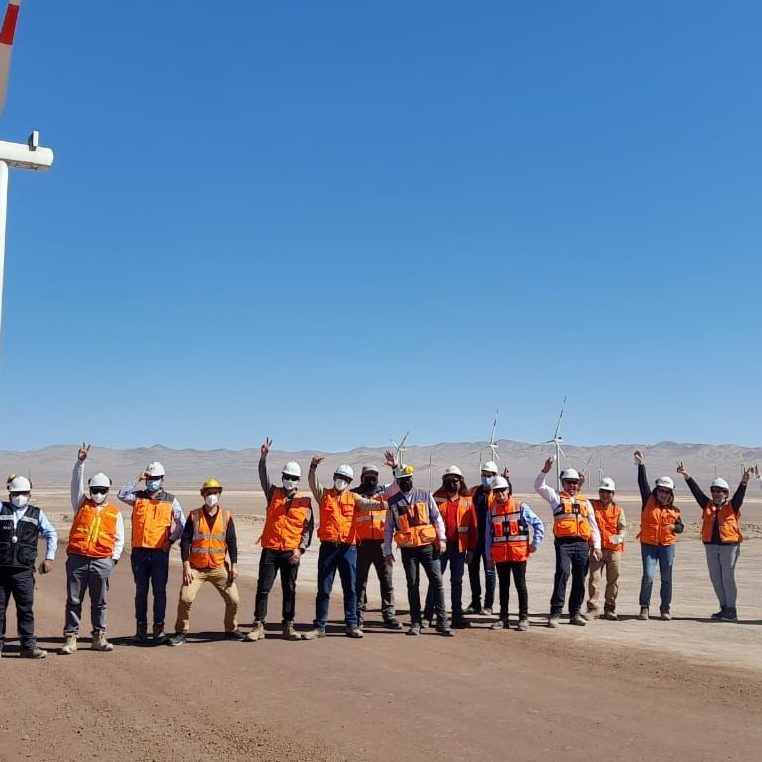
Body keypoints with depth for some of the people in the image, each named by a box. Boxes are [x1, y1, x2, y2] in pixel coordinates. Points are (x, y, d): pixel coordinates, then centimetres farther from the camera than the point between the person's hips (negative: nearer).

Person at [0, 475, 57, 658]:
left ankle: (28, 646, 5)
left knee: (26, 609, 1)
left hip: (24, 571, 0)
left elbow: (51, 534, 15)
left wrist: (49, 557, 7)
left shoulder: (36, 514, 10)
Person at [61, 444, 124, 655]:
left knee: (100, 602, 6)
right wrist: (80, 462, -12)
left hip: (102, 562, 0)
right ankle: (70, 638, 9)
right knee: (74, 600, 3)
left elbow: (119, 539, 12)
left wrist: (114, 558, 1)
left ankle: (99, 637, 14)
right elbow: (76, 483, -1)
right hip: (77, 559, 0)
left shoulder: (115, 513, 10)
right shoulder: (81, 504, 11)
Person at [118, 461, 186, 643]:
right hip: (139, 551, 1)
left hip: (160, 552, -1)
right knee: (141, 591, 6)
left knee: (159, 591, -1)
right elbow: (121, 494, -10)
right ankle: (141, 628, 13)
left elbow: (182, 523, 9)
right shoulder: (138, 497, 9)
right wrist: (137, 479, -8)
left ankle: (159, 628, 6)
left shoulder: (170, 500, 7)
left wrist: (171, 540, 0)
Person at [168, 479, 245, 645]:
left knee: (233, 599, 1)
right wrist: (186, 567, -10)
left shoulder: (226, 516, 4)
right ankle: (181, 633, 5)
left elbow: (232, 542, 5)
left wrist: (234, 566, 0)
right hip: (196, 568, -1)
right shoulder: (194, 516, 0)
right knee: (185, 599, -14)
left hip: (219, 568, 2)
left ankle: (231, 630, 23)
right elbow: (185, 541, -2)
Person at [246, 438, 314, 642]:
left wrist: (300, 549, -8)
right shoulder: (274, 494, 8)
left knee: (289, 590, 6)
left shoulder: (305, 501, 4)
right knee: (263, 588, 0)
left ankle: (288, 627, 14)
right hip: (270, 550, 0)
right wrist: (263, 457, -23)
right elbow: (263, 477, -8)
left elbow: (308, 528, 3)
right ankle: (258, 626, 6)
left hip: (291, 552, 0)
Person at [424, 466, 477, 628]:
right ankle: (427, 615, 6)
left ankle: (457, 616, 13)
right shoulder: (437, 499, 2)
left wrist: (471, 549, 1)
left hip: (459, 547, 1)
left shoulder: (467, 501, 5)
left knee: (457, 581, 7)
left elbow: (473, 526, 5)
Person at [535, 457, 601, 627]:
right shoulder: (556, 497, 14)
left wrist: (597, 546, 13)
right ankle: (555, 613, -15)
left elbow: (593, 525, 21)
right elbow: (539, 486, 1)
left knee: (579, 579, 6)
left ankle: (575, 613, 16)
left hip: (582, 544, 4)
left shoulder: (585, 501, 23)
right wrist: (545, 471, -11)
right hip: (564, 543, -4)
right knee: (562, 573, -18)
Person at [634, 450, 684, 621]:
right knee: (648, 576, -11)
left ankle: (665, 609, 18)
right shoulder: (649, 502, 2)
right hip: (648, 545, -2)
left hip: (667, 546, 2)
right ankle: (644, 607, 1)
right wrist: (641, 464, -13)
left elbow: (680, 527, 15)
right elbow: (643, 483, -6)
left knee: (666, 578, 6)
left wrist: (674, 527, -9)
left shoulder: (674, 510, 7)